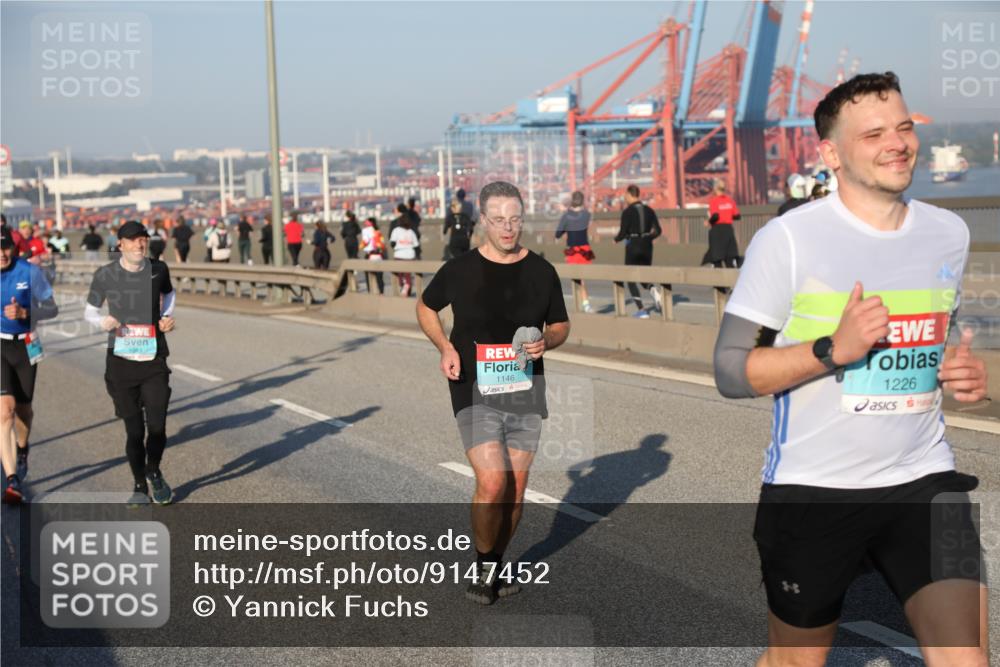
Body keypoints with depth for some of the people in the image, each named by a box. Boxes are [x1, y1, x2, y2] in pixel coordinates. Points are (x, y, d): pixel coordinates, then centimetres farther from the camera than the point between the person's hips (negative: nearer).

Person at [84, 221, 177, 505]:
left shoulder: (158, 269, 1)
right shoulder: (105, 275, -5)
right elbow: (89, 312, 6)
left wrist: (168, 316, 4)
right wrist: (103, 321, -16)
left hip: (154, 361, 1)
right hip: (121, 363, -1)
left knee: (157, 427, -5)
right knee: (134, 431, 2)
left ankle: (154, 472, 26)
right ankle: (139, 486, 25)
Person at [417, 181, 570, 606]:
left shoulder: (541, 272, 3)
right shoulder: (460, 270, -4)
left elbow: (560, 326, 14)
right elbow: (425, 307, 13)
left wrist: (546, 342, -10)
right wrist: (445, 347, -4)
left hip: (526, 395, 3)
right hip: (475, 394, -3)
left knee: (516, 488, 8)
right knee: (492, 482, -16)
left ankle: (497, 565, 30)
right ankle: (484, 564, 8)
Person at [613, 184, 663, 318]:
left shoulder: (627, 212, -11)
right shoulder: (649, 210, 4)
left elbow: (622, 233, -11)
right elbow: (658, 231, 3)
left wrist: (616, 239, 10)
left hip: (633, 247, -5)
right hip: (647, 246, 5)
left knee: (631, 280, 9)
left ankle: (641, 311, 1)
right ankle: (654, 290, -15)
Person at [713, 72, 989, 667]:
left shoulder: (950, 233, 6)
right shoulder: (788, 238, -11)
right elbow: (730, 372, -12)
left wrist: (968, 372, 1)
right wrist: (834, 349, -24)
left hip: (925, 481, 4)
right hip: (811, 488, -3)